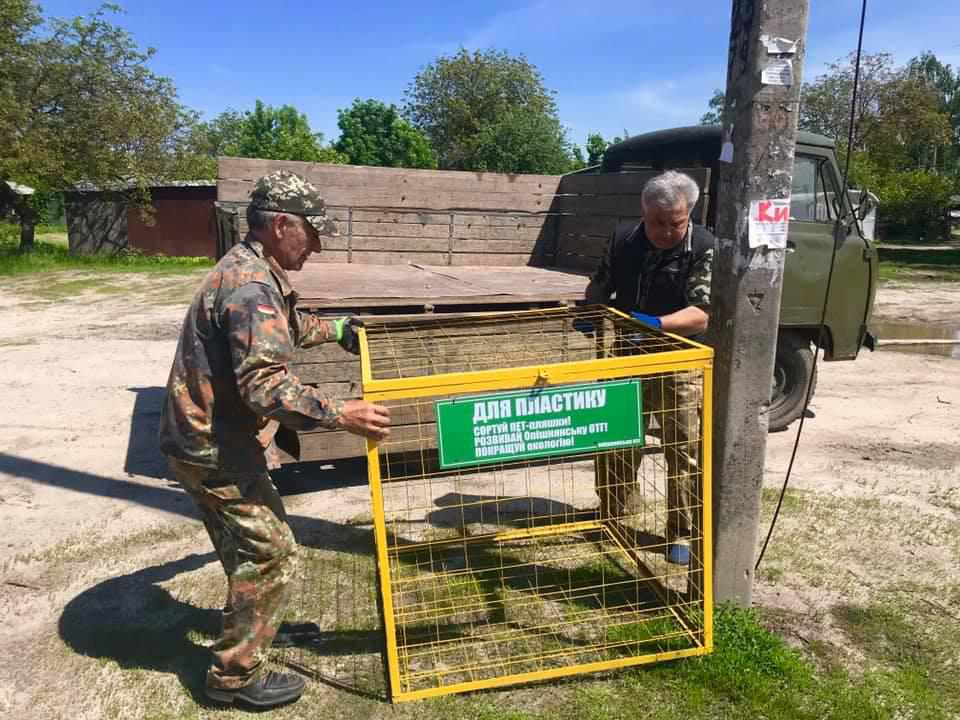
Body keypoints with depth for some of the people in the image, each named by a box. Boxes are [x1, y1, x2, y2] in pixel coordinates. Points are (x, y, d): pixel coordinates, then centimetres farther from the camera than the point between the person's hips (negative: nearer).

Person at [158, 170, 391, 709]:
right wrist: (341, 415, -35)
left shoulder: (252, 270, 10)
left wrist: (335, 329, 40)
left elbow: (286, 327, 31)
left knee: (253, 541, 25)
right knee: (272, 550, -2)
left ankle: (256, 624, 46)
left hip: (212, 439, 11)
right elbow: (265, 385, -33)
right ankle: (237, 675, 13)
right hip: (216, 449, -11)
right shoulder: (251, 286, -24)